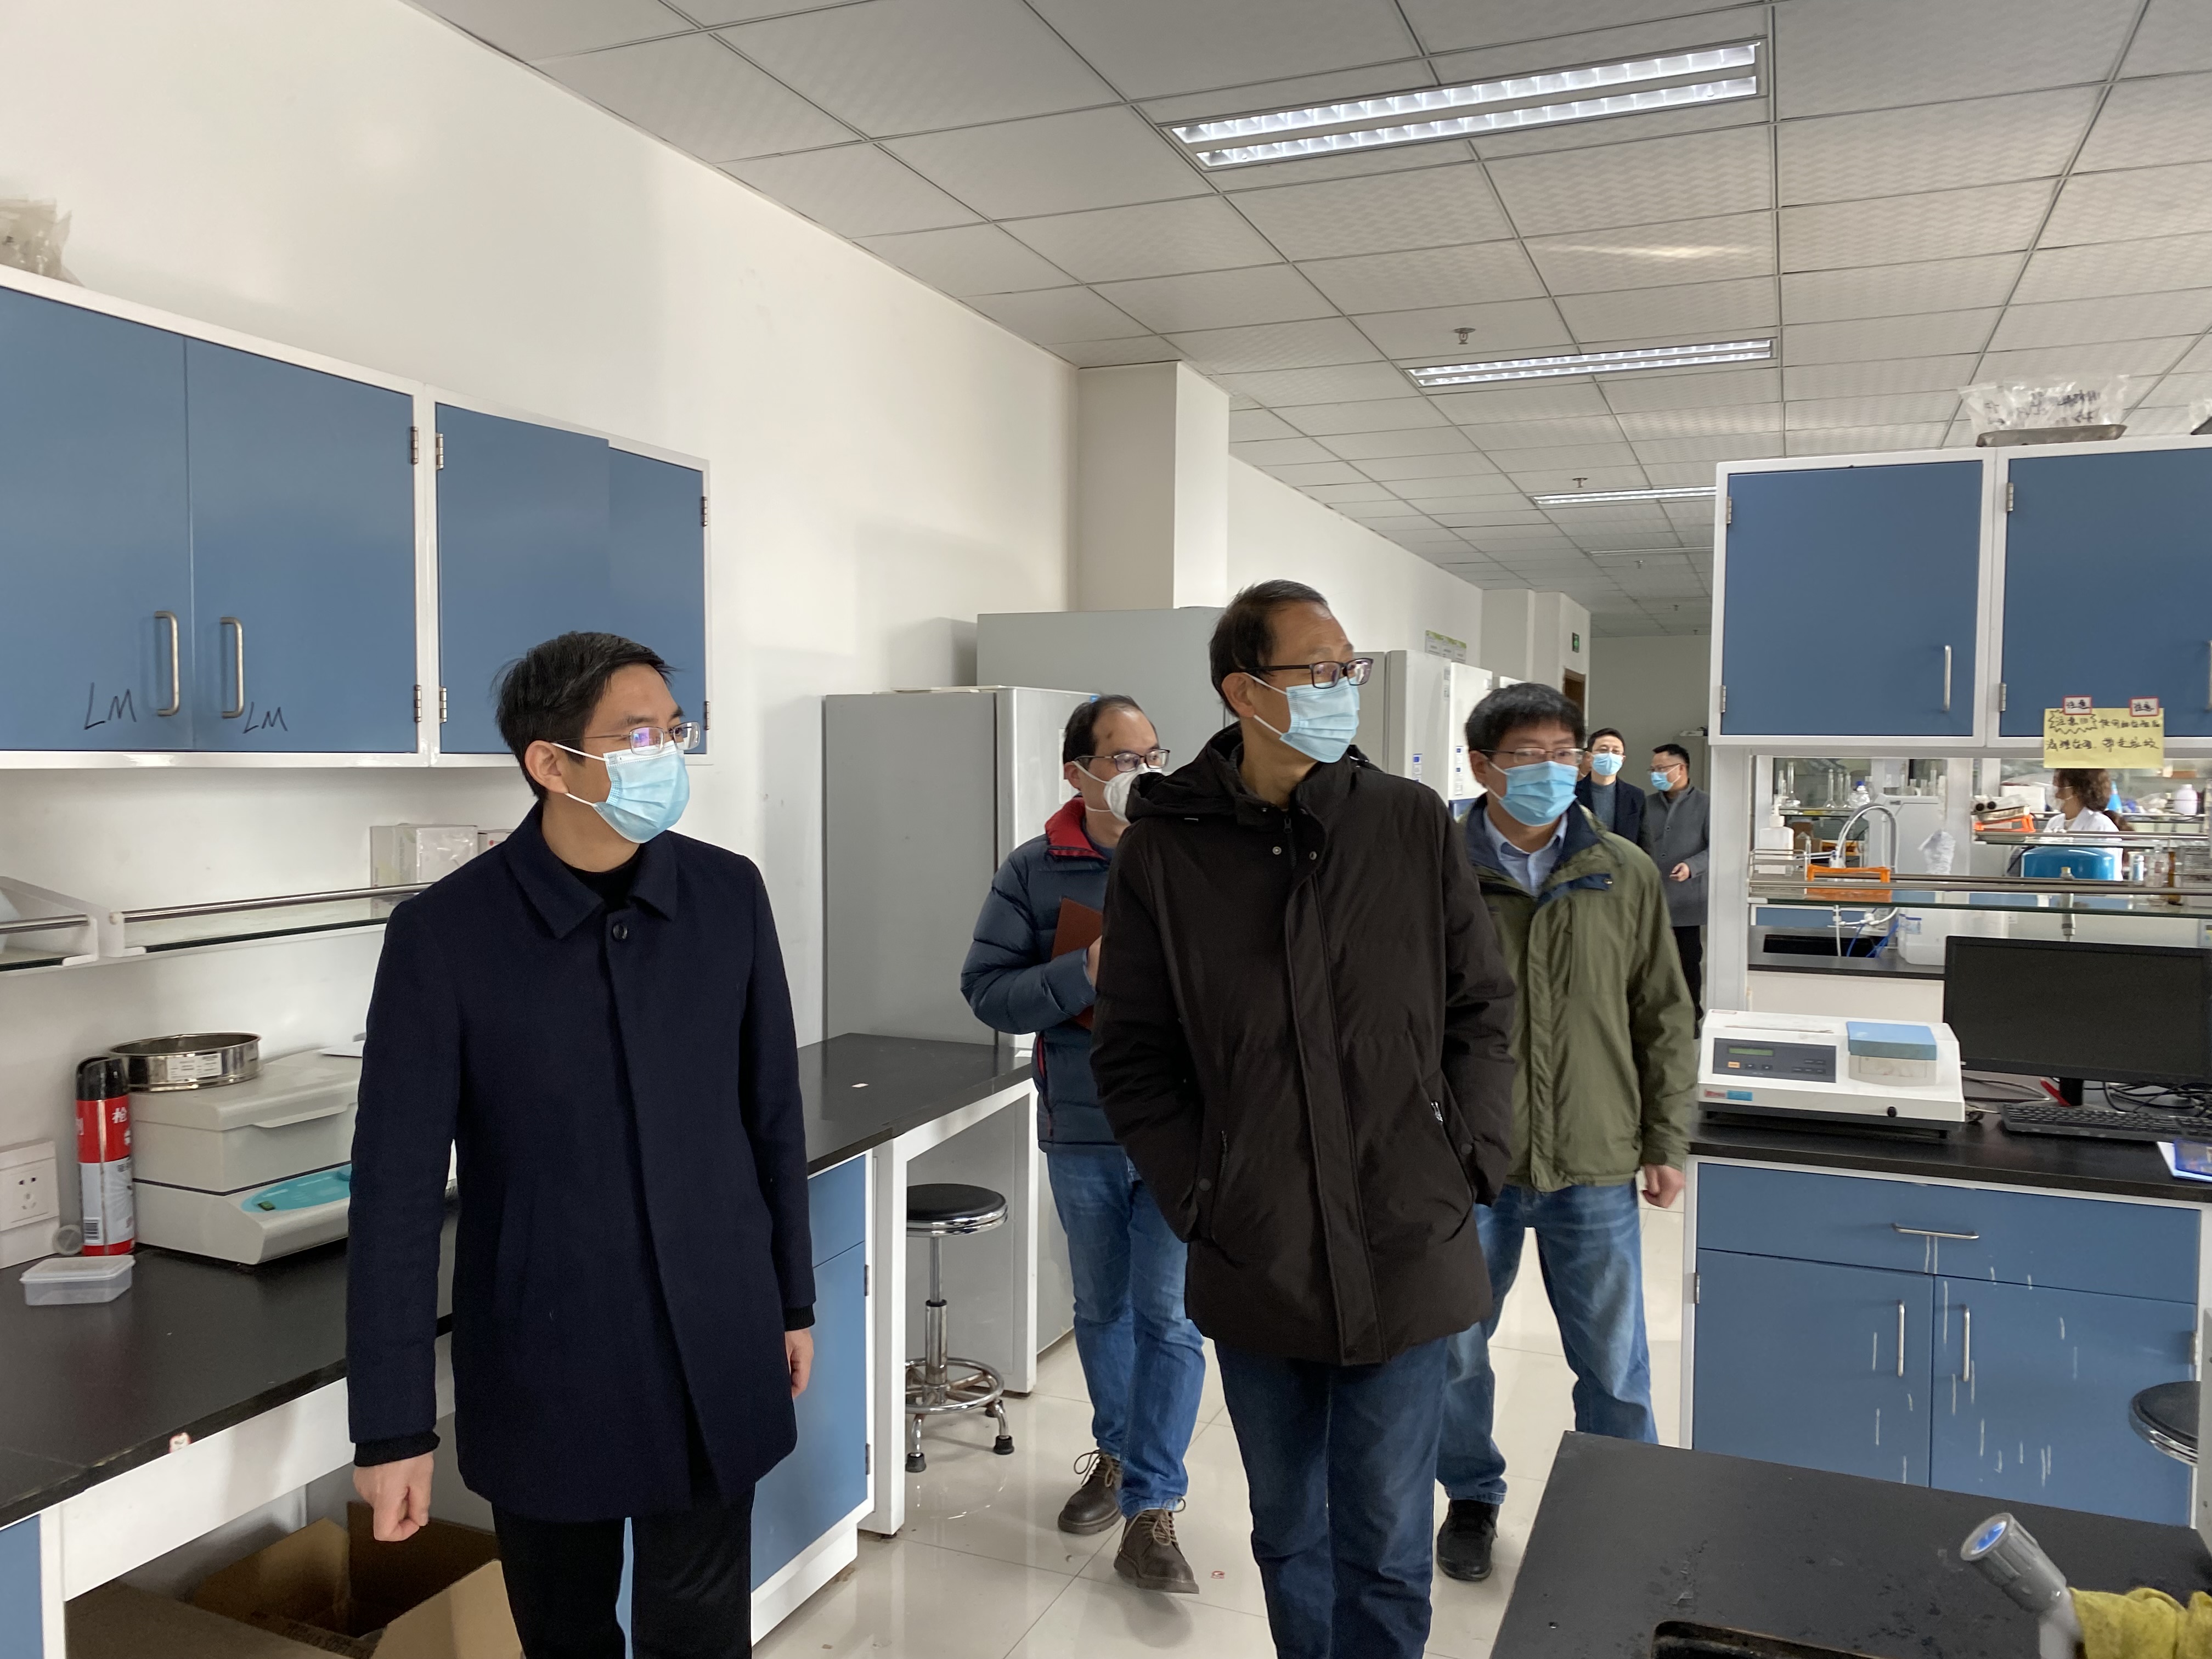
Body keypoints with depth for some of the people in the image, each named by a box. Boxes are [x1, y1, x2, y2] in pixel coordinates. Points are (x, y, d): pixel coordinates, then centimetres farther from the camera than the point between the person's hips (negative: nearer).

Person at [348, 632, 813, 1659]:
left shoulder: (729, 896, -4)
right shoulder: (443, 935, -13)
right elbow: (398, 1189, -10)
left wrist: (792, 1299, 10)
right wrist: (392, 1425, -9)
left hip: (713, 1356, 2)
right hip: (541, 1370, -1)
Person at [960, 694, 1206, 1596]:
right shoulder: (1035, 871, -3)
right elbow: (987, 989, -7)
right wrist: (1088, 972, -20)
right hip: (1082, 1128, 2)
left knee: (1167, 1315, 0)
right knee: (1101, 1308, 19)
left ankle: (1150, 1513, 12)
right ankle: (1117, 1453, 41)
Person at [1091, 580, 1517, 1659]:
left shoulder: (1413, 825, -1)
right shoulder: (1165, 849, -4)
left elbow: (1481, 1011, 4)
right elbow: (1133, 1058, 0)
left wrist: (1467, 1167, -4)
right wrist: (1199, 1196, -7)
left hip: (1405, 1256, 0)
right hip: (1254, 1266, 1)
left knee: (1384, 1543, 10)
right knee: (1288, 1535, 20)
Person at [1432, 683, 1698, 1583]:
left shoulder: (1625, 875, -1)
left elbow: (1665, 1019, 6)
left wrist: (1665, 1142, 4)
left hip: (1595, 1170, 1)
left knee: (1615, 1369, 13)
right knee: (1454, 1354, 16)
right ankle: (1472, 1499, 40)